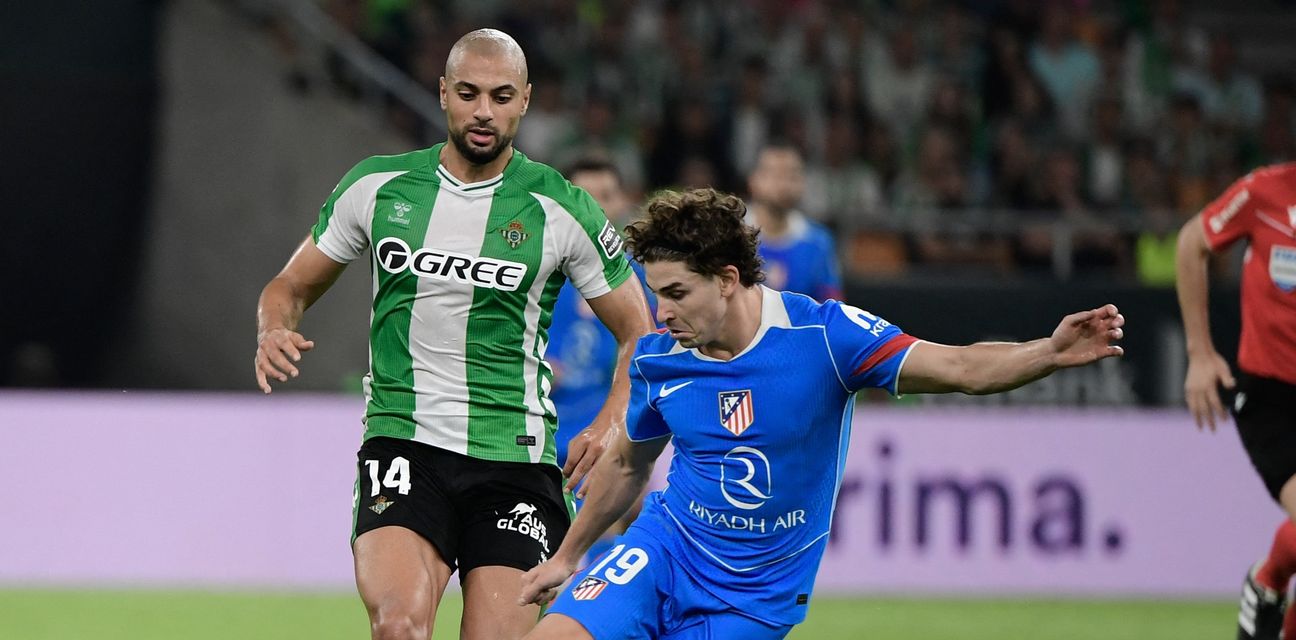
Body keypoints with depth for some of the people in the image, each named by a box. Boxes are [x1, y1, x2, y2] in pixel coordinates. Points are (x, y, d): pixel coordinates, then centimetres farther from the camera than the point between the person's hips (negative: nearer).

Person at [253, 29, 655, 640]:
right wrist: (274, 332, -6)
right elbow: (291, 286, 18)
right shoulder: (377, 187, 5)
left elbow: (639, 334, 9)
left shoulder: (561, 209, 1)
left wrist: (610, 426, -8)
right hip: (402, 444, 0)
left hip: (516, 458, 0)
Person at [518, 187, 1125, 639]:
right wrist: (566, 557, 25)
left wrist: (1051, 351, -39)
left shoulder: (822, 333, -16)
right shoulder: (657, 358, -3)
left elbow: (960, 368, -21)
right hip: (662, 552, 3)